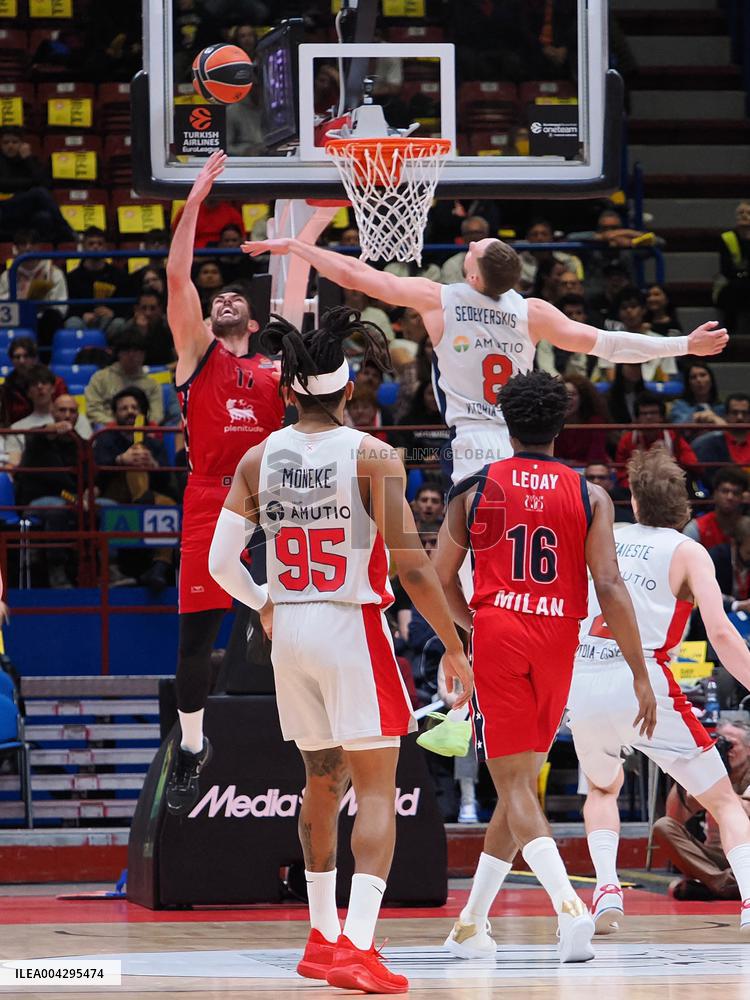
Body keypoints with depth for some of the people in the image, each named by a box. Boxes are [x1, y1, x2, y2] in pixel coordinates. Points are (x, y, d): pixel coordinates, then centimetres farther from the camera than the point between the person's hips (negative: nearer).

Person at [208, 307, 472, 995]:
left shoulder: (259, 459, 2)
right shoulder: (372, 456, -11)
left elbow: (221, 562, 1)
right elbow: (411, 566, -15)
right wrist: (453, 648, -6)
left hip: (290, 631, 5)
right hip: (354, 629, -5)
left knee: (323, 781, 21)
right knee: (377, 789, -3)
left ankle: (324, 937, 28)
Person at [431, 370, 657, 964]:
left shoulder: (474, 488, 4)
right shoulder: (590, 497, 4)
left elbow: (441, 579, 9)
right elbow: (610, 588, -4)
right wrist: (641, 675, -3)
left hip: (497, 631, -2)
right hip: (558, 643, 2)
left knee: (515, 786, -5)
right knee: (519, 782, 14)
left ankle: (569, 904, -28)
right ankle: (472, 925, 20)